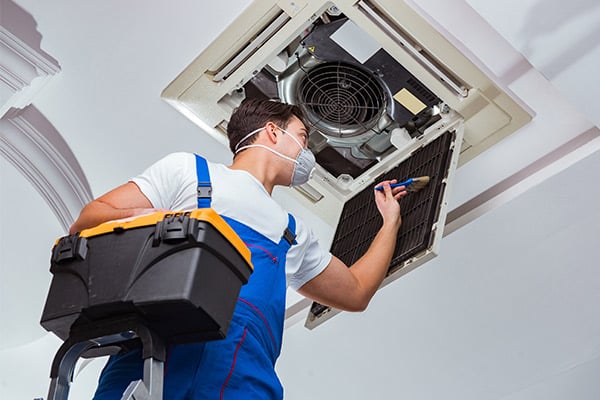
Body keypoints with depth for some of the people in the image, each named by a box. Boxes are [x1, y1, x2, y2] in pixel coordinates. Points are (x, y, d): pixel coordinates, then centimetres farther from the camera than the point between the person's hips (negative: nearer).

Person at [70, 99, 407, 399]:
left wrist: (391, 222, 48)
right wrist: (142, 218, -8)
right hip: (159, 348, -4)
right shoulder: (189, 168, 20)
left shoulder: (295, 234, 35)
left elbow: (356, 292, 40)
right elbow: (87, 222, 14)